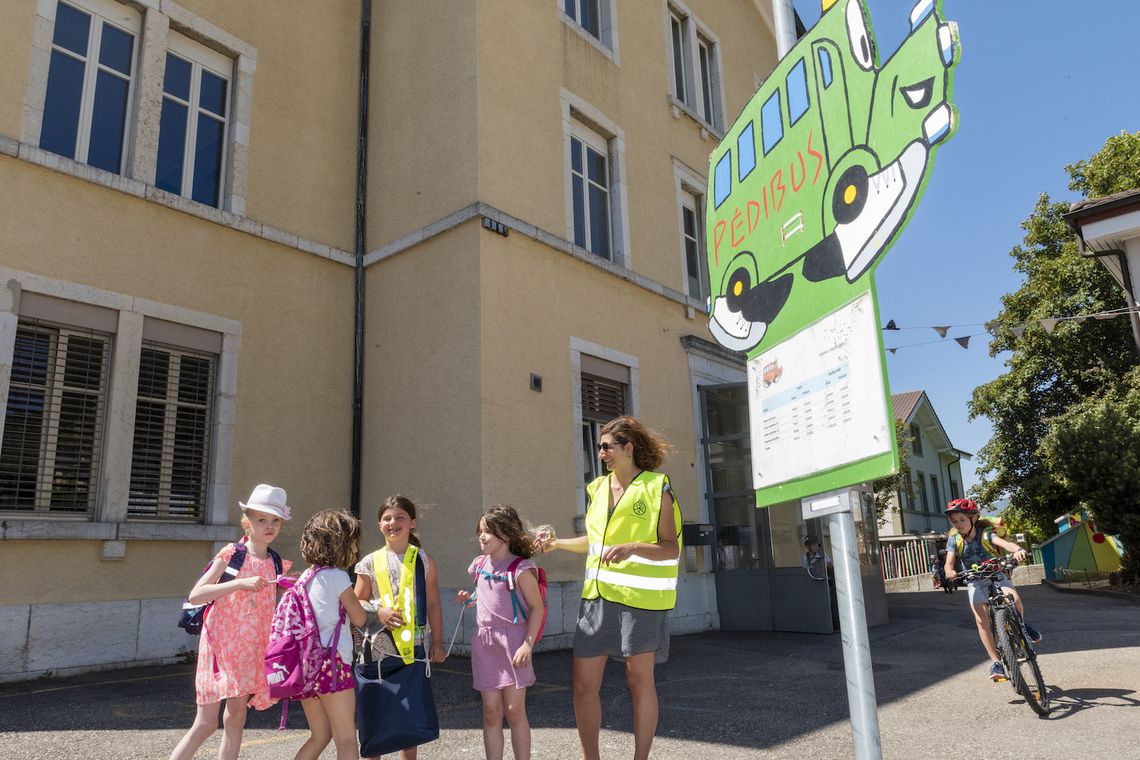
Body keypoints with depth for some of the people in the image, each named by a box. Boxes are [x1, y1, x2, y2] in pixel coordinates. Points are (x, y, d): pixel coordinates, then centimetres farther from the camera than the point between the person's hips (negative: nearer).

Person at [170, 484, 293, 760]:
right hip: (220, 644, -4)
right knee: (206, 723, -2)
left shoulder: (277, 565, 4)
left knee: (236, 718, 10)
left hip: (251, 649, 5)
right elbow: (195, 596, -18)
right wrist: (240, 583, -27)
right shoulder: (231, 555, -9)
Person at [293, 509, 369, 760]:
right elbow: (359, 619, -4)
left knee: (320, 736, 19)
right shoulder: (338, 576, -10)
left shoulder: (306, 577, 11)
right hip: (332, 662, -8)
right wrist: (353, 599, 13)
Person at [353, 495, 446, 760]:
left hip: (413, 646, 0)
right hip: (379, 645, 0)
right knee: (374, 707, 6)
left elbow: (433, 603, 3)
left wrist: (437, 642, 2)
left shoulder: (423, 560, 1)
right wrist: (378, 611, -14)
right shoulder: (371, 562, 1)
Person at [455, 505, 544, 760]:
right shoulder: (480, 565, 7)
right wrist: (468, 598, 3)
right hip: (484, 641, 5)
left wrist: (528, 645, -16)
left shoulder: (520, 569, -11)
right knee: (491, 712, 9)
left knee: (514, 711, 2)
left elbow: (536, 607, -10)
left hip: (512, 640, -5)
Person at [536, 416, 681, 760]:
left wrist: (631, 547, -26)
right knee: (583, 683, 5)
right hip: (598, 594, 5)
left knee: (639, 680, 7)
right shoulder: (599, 488, 10)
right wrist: (556, 543, 11)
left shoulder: (656, 488, -7)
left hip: (640, 596, -5)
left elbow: (671, 548, -11)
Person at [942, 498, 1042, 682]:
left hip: (996, 575, -1)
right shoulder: (954, 539, -9)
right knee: (981, 620, -17)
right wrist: (950, 571, -43)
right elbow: (949, 562, -18)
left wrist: (1017, 550, -59)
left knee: (1014, 599, -32)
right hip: (975, 581, 2)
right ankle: (996, 662, -7)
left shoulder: (985, 533, -16)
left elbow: (1003, 542, -35)